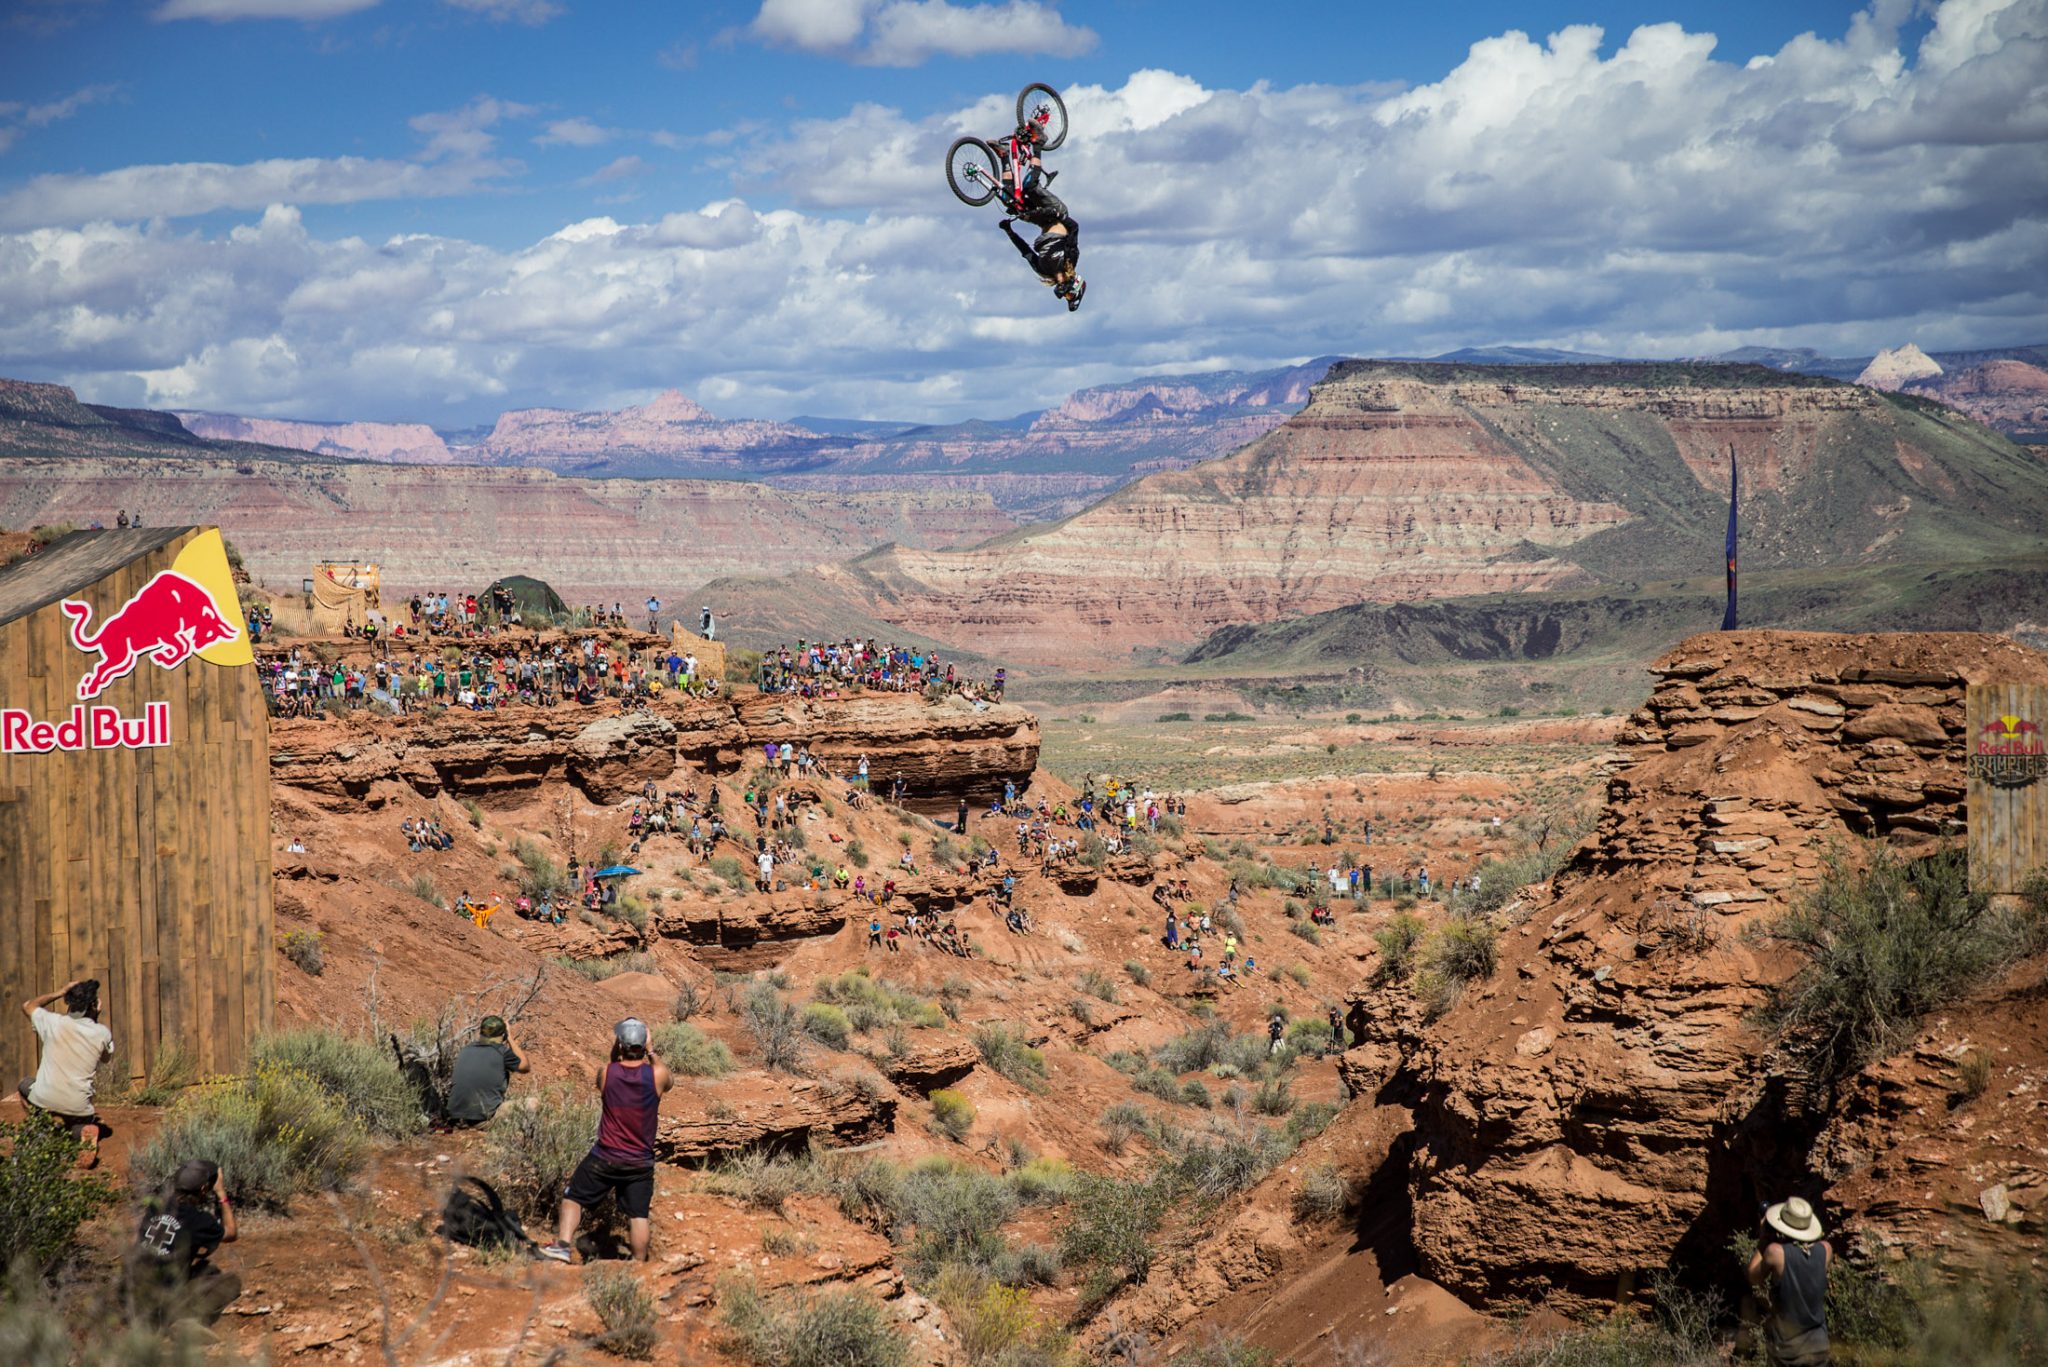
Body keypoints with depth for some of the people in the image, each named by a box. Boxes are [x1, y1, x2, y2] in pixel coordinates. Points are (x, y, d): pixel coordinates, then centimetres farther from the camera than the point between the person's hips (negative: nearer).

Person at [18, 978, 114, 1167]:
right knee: (85, 1122, 32)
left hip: (45, 1101, 1)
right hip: (78, 1107, 0)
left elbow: (27, 1005, 11)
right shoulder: (102, 1034, -9)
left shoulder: (53, 1023, -10)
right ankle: (83, 1132, -7)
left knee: (25, 1084, 34)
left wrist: (59, 992, 13)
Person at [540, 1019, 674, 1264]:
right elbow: (669, 1082, 11)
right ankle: (639, 1264, 9)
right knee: (639, 1214, 7)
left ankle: (562, 1244, 6)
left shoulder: (606, 1073, -14)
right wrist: (649, 1051, 8)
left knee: (574, 1197, 15)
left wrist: (615, 1052, 6)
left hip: (605, 1157, -1)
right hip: (641, 1162, 1)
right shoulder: (657, 1074, -15)